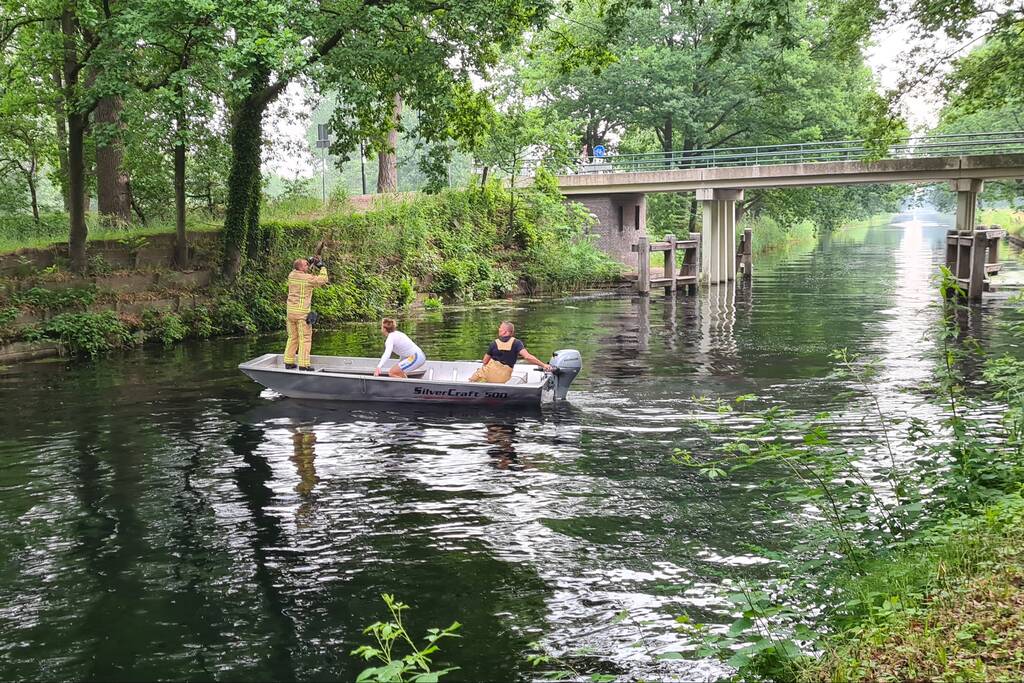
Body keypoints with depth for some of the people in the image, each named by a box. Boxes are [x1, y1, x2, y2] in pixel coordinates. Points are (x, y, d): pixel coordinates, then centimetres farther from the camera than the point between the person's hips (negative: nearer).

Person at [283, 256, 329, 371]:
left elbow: (298, 271, 30)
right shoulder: (309, 278, -12)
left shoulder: (291, 276, 6)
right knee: (305, 339, -1)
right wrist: (322, 266, 11)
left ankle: (288, 362, 18)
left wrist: (310, 262, 24)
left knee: (292, 337, 16)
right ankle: (303, 364, -4)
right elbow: (323, 279, 0)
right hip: (302, 313, -6)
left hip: (290, 311, 7)